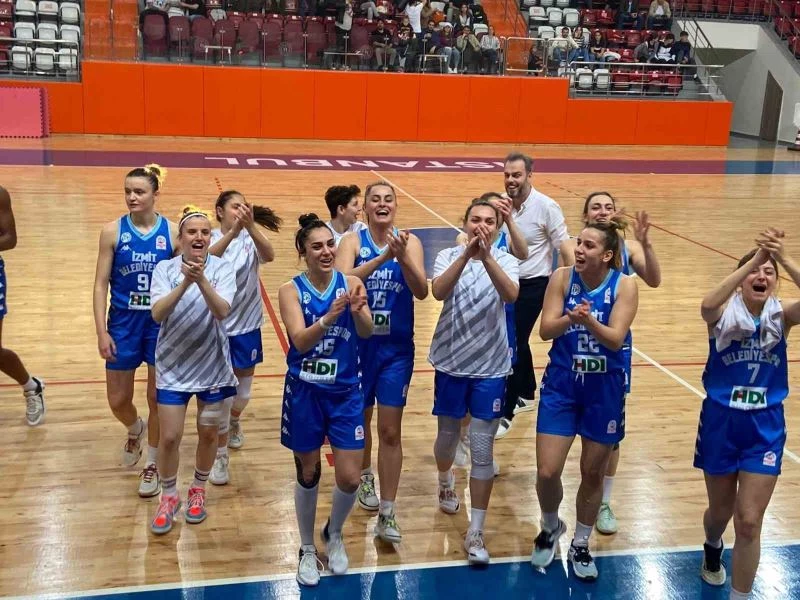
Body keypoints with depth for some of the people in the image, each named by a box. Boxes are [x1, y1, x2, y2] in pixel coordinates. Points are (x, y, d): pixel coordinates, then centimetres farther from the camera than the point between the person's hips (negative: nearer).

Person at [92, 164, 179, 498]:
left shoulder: (172, 232, -7)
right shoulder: (113, 231, -7)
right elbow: (101, 284, -5)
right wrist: (101, 332, -11)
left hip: (162, 324, 0)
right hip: (123, 323, 1)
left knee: (158, 399, 9)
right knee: (118, 401, 9)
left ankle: (152, 464, 30)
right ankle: (135, 430, 44)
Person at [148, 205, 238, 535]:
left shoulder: (222, 268, -10)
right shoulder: (165, 268, -9)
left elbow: (222, 311, -25)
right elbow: (157, 313, -23)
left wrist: (201, 279, -40)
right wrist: (185, 282, -37)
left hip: (212, 367, 1)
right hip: (173, 367, 0)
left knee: (208, 434, 14)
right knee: (169, 437, 2)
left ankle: (198, 490, 38)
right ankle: (169, 497, 26)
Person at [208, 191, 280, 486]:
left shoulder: (251, 238, -7)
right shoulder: (212, 238, -9)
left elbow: (269, 255, -29)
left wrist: (250, 226, -46)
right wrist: (232, 232, -48)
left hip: (247, 326, 2)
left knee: (243, 391, 19)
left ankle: (234, 422, 51)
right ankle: (220, 455, 16)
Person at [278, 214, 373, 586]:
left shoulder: (351, 283, -6)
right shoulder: (291, 290, -10)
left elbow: (367, 332, -20)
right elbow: (300, 341, -22)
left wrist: (358, 311, -42)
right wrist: (328, 317, -40)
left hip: (345, 393, 1)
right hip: (304, 393, -1)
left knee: (349, 479, 1)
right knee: (308, 475, 12)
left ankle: (334, 533, 32)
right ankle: (307, 549, 34)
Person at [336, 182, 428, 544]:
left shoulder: (409, 241, -5)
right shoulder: (353, 241, -7)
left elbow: (422, 291, -16)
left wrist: (402, 258, -32)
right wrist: (382, 257, -35)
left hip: (396, 348, 0)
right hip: (358, 343, 0)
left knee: (390, 431, 1)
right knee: (360, 420, 18)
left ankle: (387, 515, 7)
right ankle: (366, 477, 46)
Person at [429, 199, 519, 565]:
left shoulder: (506, 261, -5)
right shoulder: (449, 256, -5)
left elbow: (510, 295, -27)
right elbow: (439, 292, -26)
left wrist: (486, 257, -40)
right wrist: (467, 254, -38)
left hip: (491, 367, -1)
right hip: (451, 362, 1)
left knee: (482, 449, -1)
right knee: (448, 436, 17)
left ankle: (475, 533, 7)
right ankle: (446, 483, 50)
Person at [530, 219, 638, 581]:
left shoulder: (624, 285, -11)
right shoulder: (563, 277, -8)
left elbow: (615, 339, -20)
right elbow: (545, 330, -13)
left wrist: (590, 321, -39)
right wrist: (570, 318, -33)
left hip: (605, 389, 0)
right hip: (561, 384, 1)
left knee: (593, 473, 11)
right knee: (546, 473, -3)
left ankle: (580, 545, 34)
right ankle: (551, 527, 29)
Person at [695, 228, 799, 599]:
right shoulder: (725, 313, -11)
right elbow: (707, 306, -37)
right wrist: (754, 259, -40)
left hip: (765, 427, 1)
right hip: (720, 421, 0)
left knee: (749, 522, -3)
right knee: (721, 510, 18)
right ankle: (713, 548, 53)